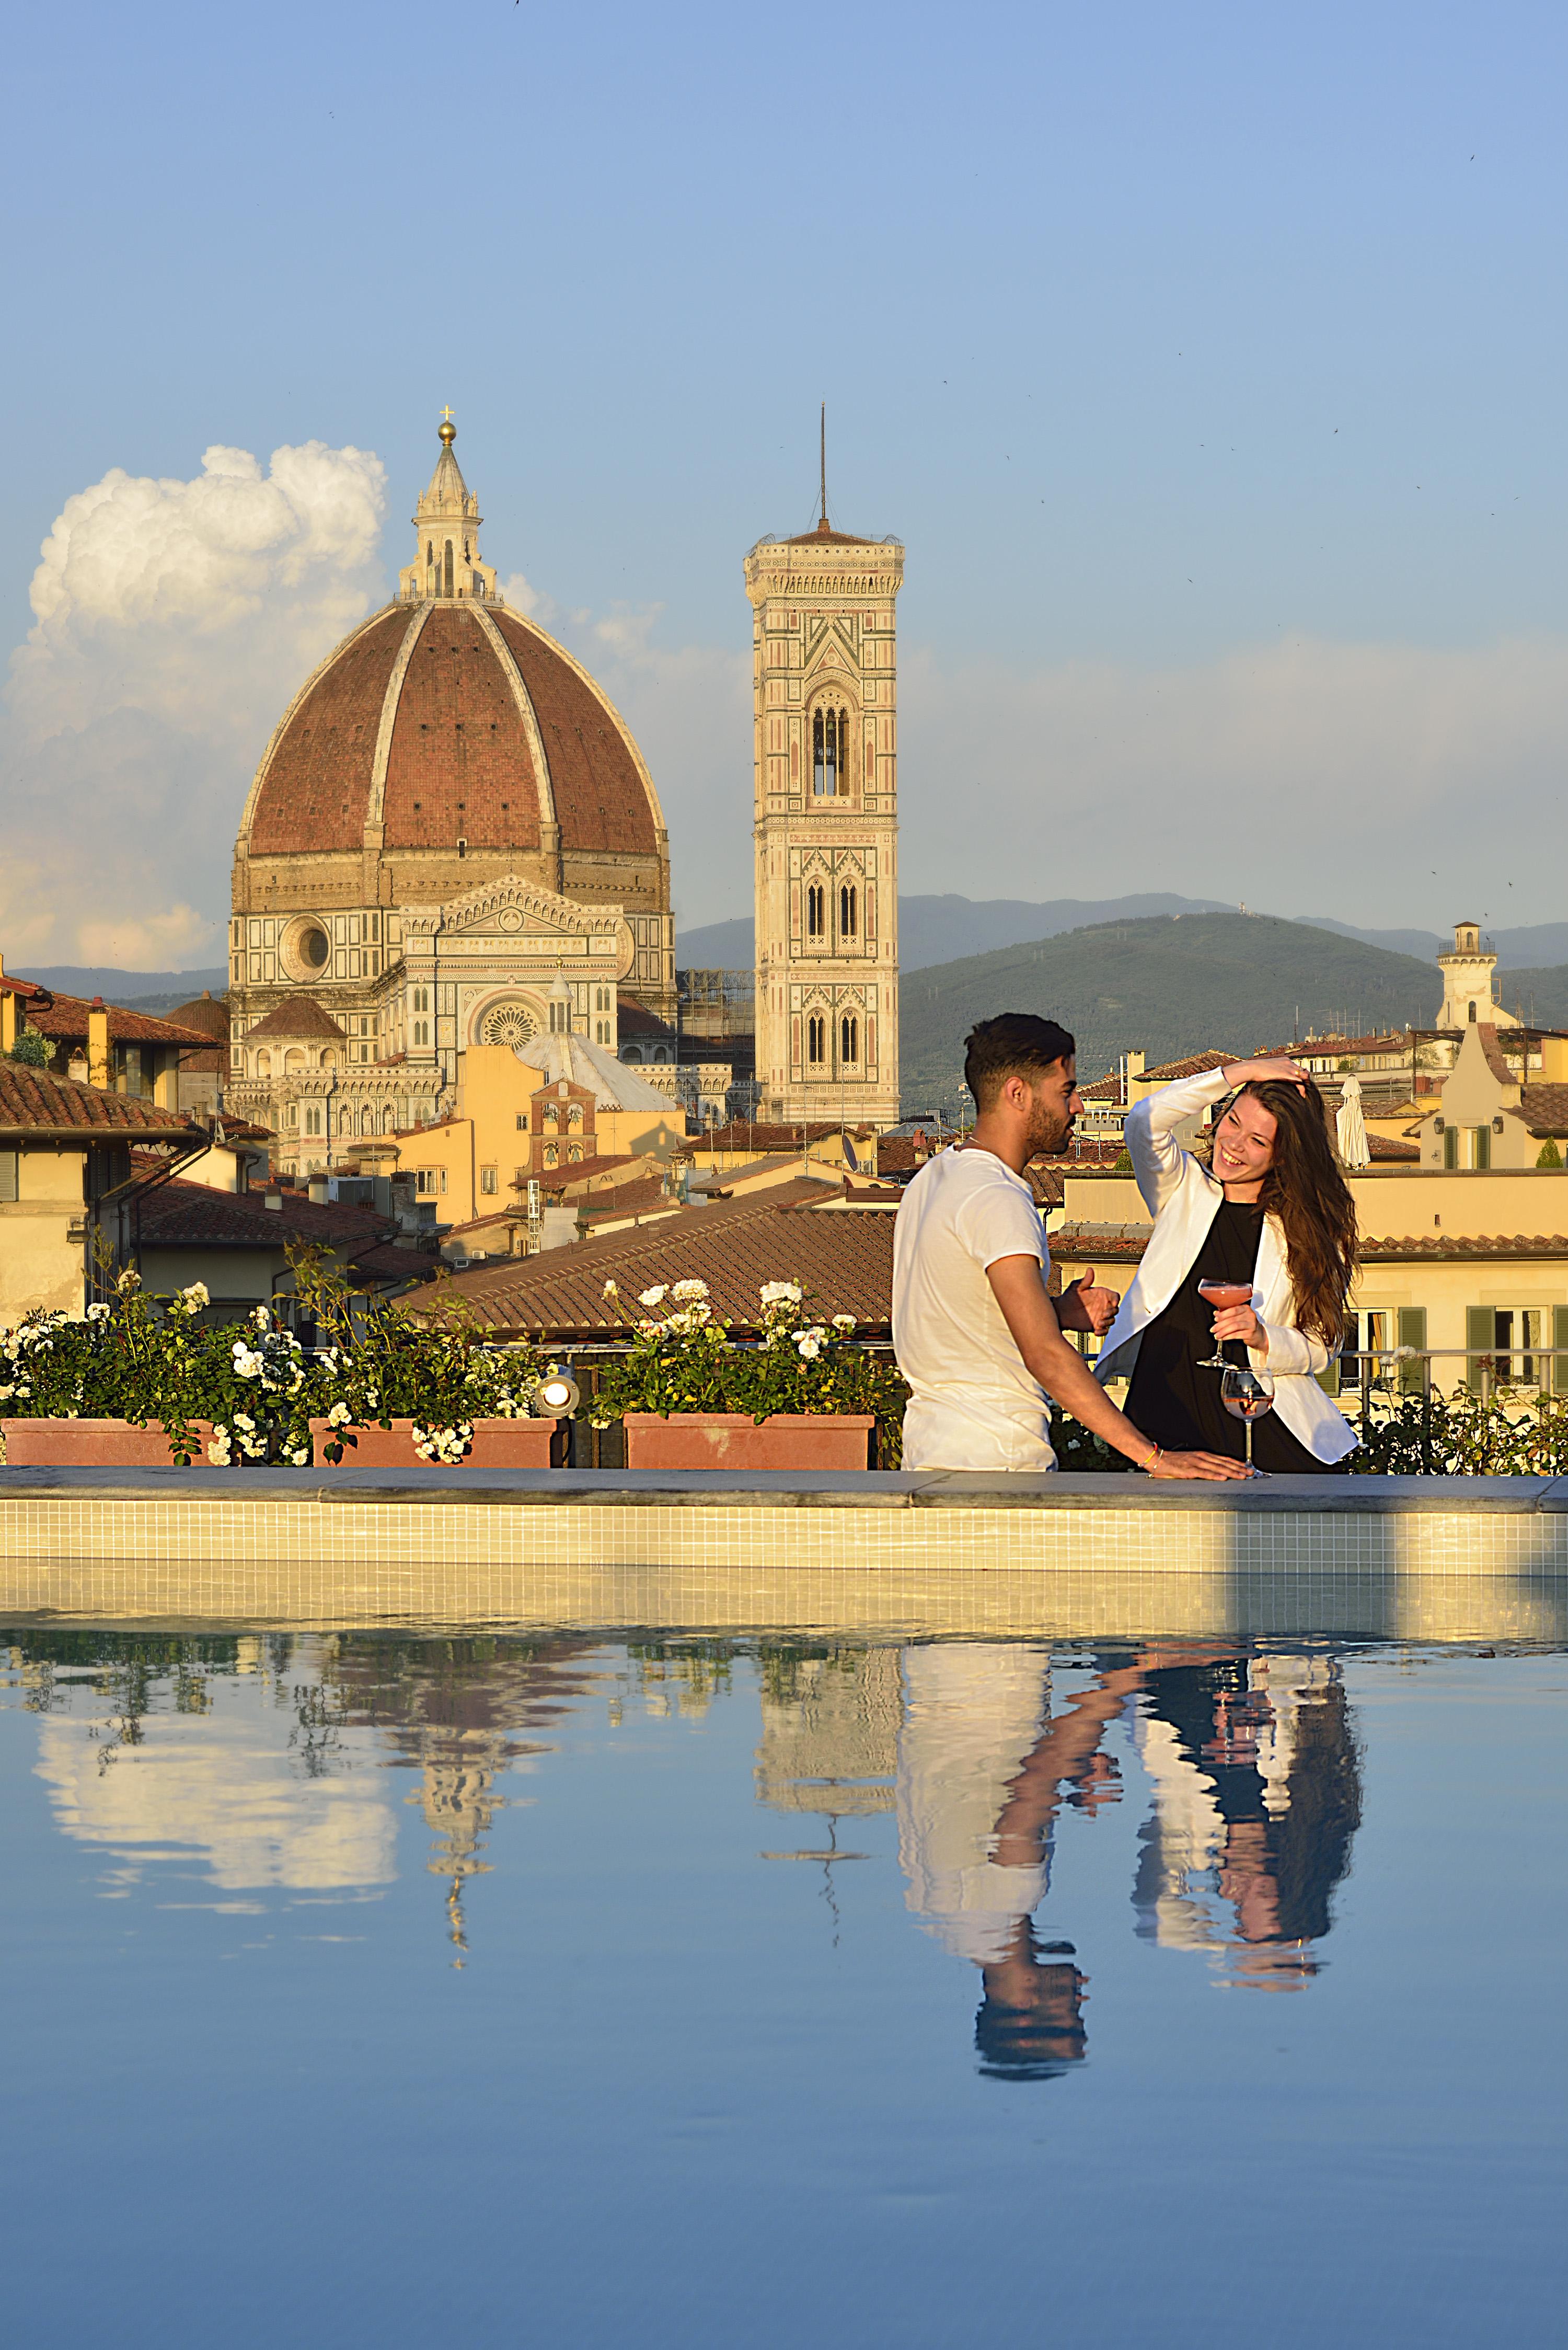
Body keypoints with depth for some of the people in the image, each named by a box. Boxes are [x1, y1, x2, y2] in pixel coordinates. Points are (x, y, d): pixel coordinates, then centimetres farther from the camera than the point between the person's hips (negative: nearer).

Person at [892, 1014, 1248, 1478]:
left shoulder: (934, 1177, 13)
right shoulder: (995, 1200, -18)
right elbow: (1046, 1356, -25)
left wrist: (1058, 1315, 5)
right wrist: (1152, 1456, -28)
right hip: (992, 1460, -10)